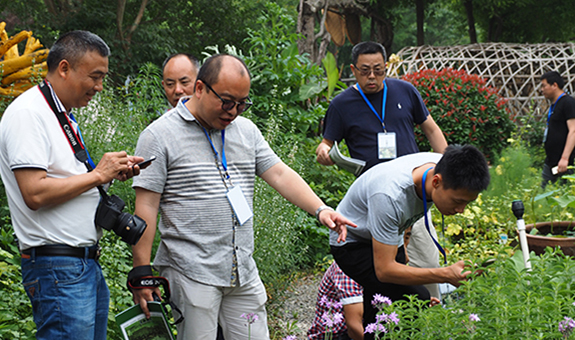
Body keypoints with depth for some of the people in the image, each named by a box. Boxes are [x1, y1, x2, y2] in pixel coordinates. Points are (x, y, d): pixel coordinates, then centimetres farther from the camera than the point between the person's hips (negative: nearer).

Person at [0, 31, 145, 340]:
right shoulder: (27, 112, -12)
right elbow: (35, 193, -21)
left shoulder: (64, 116, 19)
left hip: (88, 264, 10)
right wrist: (98, 174, -13)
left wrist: (113, 174, 8)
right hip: (57, 267, -10)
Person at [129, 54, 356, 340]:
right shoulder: (160, 136, -6)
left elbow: (279, 174, 9)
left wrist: (319, 209, -7)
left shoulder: (246, 130, 13)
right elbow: (146, 206, -8)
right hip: (191, 272, -6)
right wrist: (142, 271, -11)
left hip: (243, 272, 6)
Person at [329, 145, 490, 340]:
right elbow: (384, 270, -37)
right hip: (352, 243, -8)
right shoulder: (390, 195, -42)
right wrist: (445, 275, -44)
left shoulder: (444, 168, -20)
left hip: (387, 236, 8)